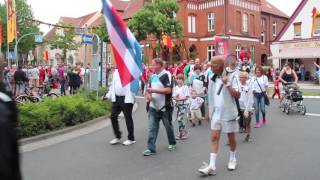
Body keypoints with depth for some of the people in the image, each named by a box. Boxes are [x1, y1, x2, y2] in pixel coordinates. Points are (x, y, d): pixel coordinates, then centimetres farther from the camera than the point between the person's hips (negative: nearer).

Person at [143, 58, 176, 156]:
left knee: (168, 126, 11)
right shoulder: (153, 76, 12)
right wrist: (148, 94, -1)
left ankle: (172, 143, 33)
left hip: (164, 107, -6)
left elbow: (168, 90, -21)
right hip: (153, 107, 6)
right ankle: (151, 148, 3)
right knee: (152, 128, 0)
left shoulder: (166, 75, -12)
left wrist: (153, 90, -22)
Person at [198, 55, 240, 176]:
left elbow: (237, 96, -17)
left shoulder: (231, 77, -11)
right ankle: (212, 166, -2)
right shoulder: (212, 79, 5)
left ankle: (232, 159, 33)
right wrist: (210, 110, 14)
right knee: (214, 138, -2)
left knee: (231, 138, 10)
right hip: (216, 113, 4)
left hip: (229, 113, -4)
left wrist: (227, 84, -25)